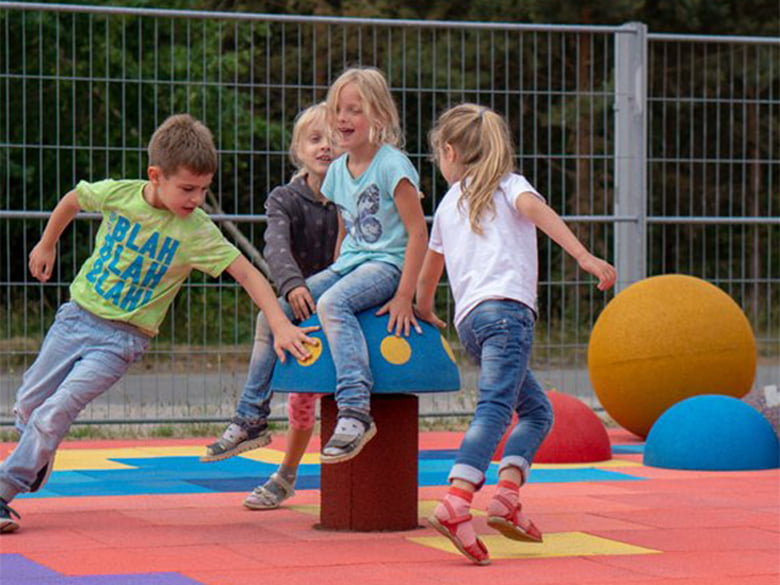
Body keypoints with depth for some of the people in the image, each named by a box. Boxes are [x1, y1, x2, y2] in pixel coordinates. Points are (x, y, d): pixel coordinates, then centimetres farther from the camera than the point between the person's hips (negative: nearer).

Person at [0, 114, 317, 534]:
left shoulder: (197, 232, -17)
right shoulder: (116, 194, -11)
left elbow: (248, 274, -20)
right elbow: (72, 201, 10)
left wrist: (280, 325, -31)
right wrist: (46, 245, 20)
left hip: (122, 338, -3)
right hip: (77, 313, 3)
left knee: (55, 413, -16)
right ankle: (38, 460, 46)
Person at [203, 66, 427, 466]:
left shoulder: (391, 164, -11)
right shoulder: (338, 170, 12)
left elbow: (417, 232, -15)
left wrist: (404, 297, -20)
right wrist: (331, 279, 11)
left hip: (386, 264, -8)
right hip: (348, 265, 8)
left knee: (332, 304, -36)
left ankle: (355, 413, -43)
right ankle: (252, 418, 9)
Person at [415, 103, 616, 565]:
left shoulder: (448, 204, 27)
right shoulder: (508, 184, 13)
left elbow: (429, 272, 39)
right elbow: (535, 209, -10)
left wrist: (425, 311, 59)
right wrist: (584, 256, -19)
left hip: (469, 320, 6)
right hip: (506, 307, -6)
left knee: (537, 409, 15)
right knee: (495, 407, -20)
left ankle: (507, 497, -4)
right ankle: (456, 504, -38)